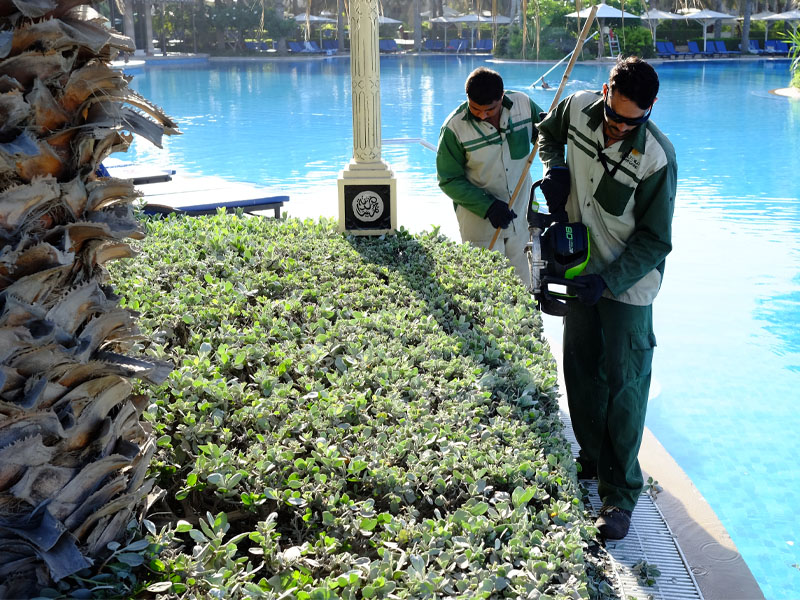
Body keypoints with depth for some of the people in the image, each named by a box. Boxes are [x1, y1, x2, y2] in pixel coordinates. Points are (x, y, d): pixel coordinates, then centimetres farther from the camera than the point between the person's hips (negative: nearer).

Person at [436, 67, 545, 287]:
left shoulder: (523, 104, -9)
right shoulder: (454, 127, -19)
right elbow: (449, 180, -13)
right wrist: (488, 207, -23)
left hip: (520, 214, 4)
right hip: (478, 219, -4)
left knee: (521, 281, 18)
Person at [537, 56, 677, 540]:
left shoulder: (657, 158, -25)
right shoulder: (578, 107, -11)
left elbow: (655, 241, -19)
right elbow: (548, 132, 14)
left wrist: (608, 281, -28)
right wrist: (555, 169, -6)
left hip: (628, 282, -5)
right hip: (583, 267, 6)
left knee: (624, 382, -4)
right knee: (581, 367, 16)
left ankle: (621, 494, 6)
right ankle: (591, 457, 36)